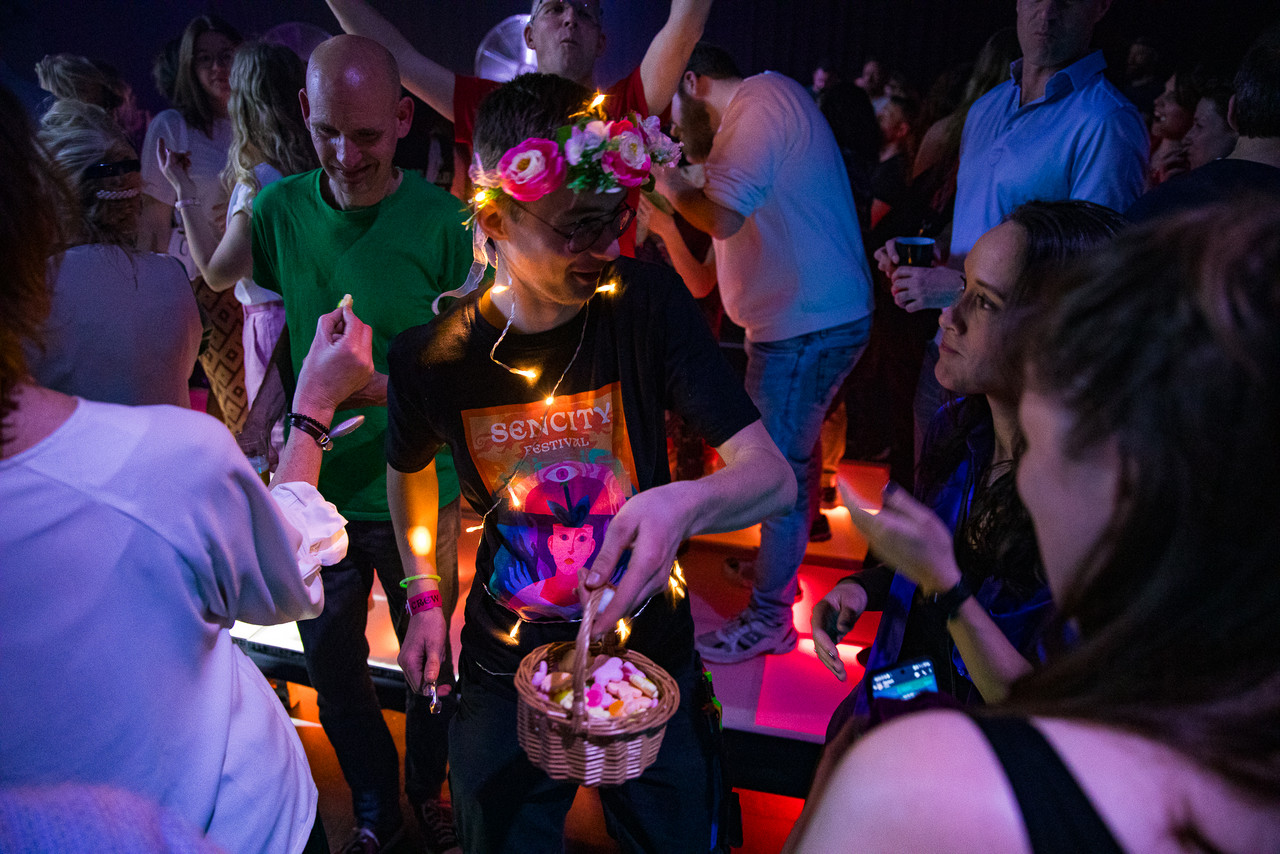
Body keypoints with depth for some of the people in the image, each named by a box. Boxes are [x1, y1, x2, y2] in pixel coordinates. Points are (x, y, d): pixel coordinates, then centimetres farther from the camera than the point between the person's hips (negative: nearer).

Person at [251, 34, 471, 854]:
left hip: (417, 493, -2)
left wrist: (391, 388, -27)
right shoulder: (279, 208, -4)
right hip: (314, 490, 3)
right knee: (332, 664, 17)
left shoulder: (442, 219, -13)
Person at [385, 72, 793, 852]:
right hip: (508, 670, 1)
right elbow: (409, 471, 9)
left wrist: (685, 504, -41)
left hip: (650, 653, 0)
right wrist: (424, 597, 7)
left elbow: (773, 475, -21)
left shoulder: (649, 305, -18)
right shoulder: (433, 355, -15)